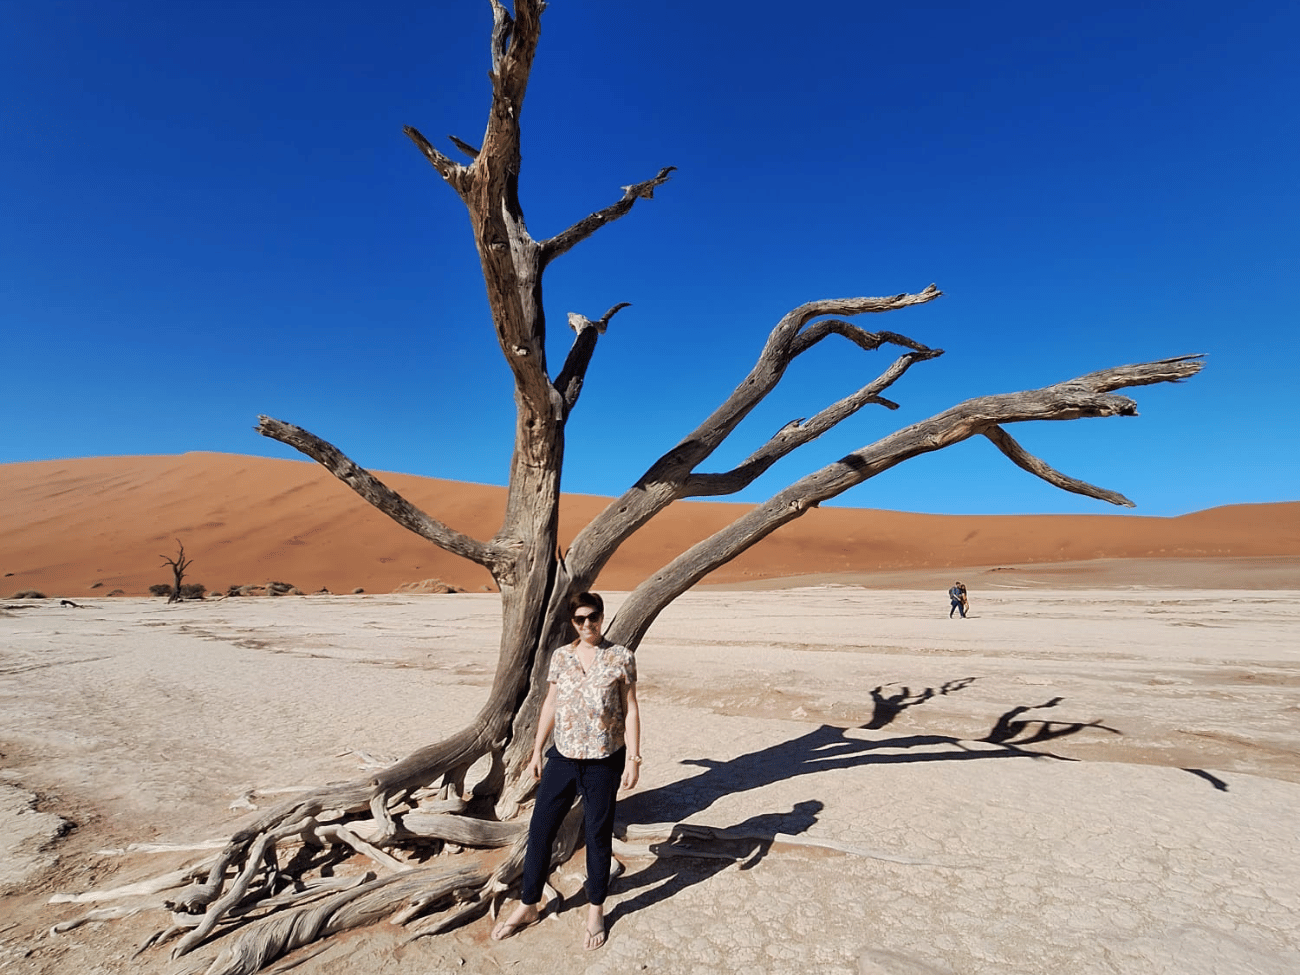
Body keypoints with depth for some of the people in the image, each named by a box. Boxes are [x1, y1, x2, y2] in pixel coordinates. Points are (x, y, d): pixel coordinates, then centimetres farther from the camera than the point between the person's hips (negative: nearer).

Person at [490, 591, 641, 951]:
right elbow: (550, 704, 8)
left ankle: (595, 910, 33)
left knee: (598, 834, 11)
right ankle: (528, 906, 32)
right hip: (563, 757, 3)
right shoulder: (561, 656, 1)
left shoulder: (621, 657, -8)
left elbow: (630, 709, -5)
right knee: (540, 829, 11)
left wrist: (633, 758, -8)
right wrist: (537, 751, 10)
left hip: (604, 761, -3)